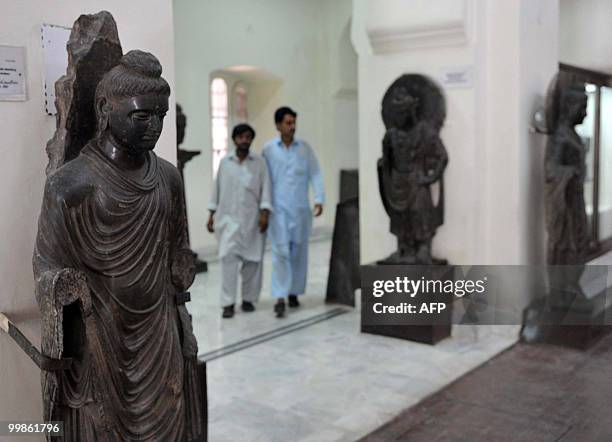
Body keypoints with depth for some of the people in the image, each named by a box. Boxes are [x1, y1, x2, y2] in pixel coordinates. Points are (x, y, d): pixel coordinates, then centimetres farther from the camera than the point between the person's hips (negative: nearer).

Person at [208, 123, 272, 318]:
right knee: (228, 258, -10)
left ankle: (248, 299, 19)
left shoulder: (259, 162, 2)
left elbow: (265, 188, -3)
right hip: (229, 218, 0)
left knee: (252, 260, 4)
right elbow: (217, 188, 11)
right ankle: (228, 303, -5)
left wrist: (265, 213, -13)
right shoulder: (225, 162, 6)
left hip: (252, 220, 0)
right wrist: (212, 214, 10)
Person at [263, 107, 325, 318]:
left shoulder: (305, 147, 4)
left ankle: (293, 292, 23)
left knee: (299, 251, 9)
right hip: (278, 208, -2)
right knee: (280, 252, -8)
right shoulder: (268, 149, 0)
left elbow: (315, 174, 1)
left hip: (300, 208, 2)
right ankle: (280, 298, -7)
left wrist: (319, 199, -9)